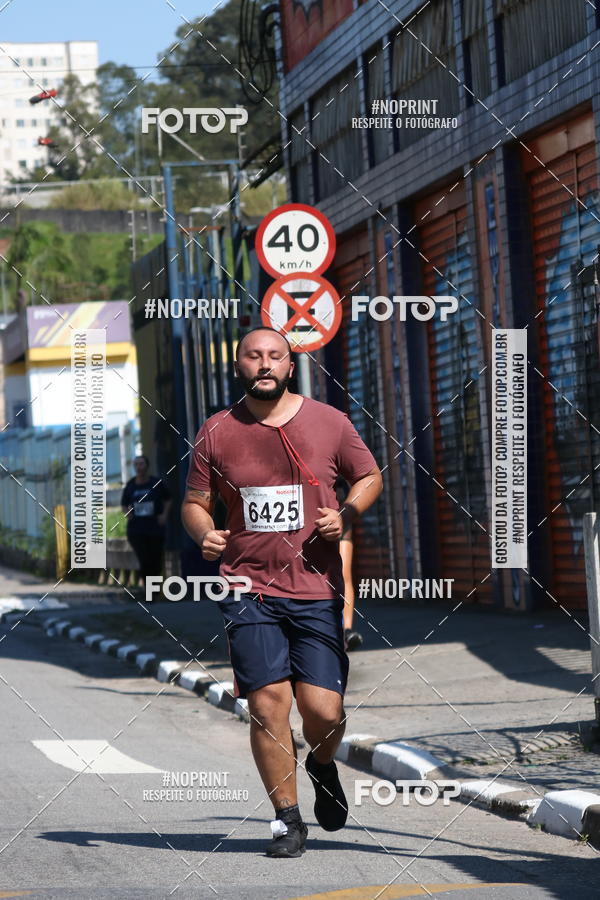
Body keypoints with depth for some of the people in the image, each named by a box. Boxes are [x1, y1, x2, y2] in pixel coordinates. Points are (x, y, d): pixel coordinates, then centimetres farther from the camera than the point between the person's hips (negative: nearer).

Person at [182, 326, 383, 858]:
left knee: (323, 710, -6)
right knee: (268, 704, -8)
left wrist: (345, 516, -4)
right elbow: (195, 503, 12)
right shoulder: (216, 432, 4)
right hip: (249, 590, 0)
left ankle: (323, 766, 30)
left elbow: (370, 477, 15)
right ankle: (287, 818, 7)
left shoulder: (328, 422, 4)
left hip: (317, 590, 0)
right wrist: (203, 534, -10)